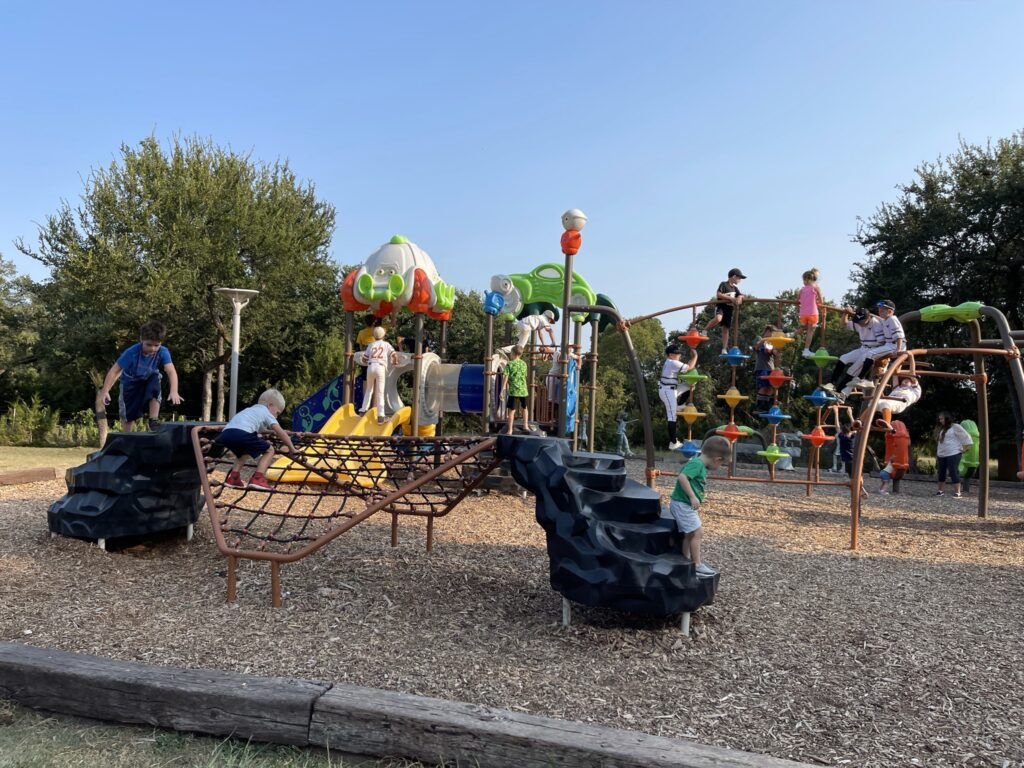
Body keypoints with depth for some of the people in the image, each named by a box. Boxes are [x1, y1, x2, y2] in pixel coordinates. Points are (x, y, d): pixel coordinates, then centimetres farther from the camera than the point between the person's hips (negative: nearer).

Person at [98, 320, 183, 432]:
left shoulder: (163, 352, -31)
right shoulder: (132, 352, -33)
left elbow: (171, 371, -42)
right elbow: (114, 371, -30)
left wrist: (174, 391, -58)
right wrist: (105, 391, -39)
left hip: (149, 380, 1)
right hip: (130, 382, -1)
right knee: (128, 414, 1)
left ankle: (154, 420, -18)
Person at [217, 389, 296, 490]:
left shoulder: (251, 410, 39)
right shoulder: (266, 412, 18)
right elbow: (280, 432, 9)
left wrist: (270, 431, 71)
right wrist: (292, 448, 15)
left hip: (225, 433, 8)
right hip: (241, 433, -8)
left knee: (243, 452, 37)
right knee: (269, 450, 9)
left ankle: (233, 477, 24)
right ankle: (258, 478, -6)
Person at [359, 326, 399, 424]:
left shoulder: (371, 345, 18)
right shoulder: (386, 344, 14)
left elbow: (364, 360, 18)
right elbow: (394, 355, 1)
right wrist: (395, 362, 23)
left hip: (370, 367, 2)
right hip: (381, 368, -2)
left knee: (369, 390, 21)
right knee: (380, 393, -3)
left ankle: (364, 409, 18)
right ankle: (380, 415, -11)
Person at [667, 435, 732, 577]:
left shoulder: (700, 464, 11)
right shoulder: (697, 463, -19)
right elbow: (682, 477, -32)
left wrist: (696, 505, 26)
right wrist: (693, 497, -30)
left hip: (686, 505, 10)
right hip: (682, 504, -10)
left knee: (689, 534, 17)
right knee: (696, 533, -5)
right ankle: (697, 565, 3)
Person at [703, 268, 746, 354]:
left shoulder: (735, 288, 20)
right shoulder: (724, 284, -3)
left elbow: (740, 296, 15)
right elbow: (718, 294, -15)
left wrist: (740, 298, -10)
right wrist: (731, 298, -19)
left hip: (729, 309, 7)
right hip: (721, 306, -7)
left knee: (726, 329, 4)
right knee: (718, 318, -39)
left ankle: (724, 350, 3)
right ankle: (704, 331, -20)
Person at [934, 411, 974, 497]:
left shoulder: (955, 427, -6)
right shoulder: (941, 429, 16)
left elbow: (965, 437, -8)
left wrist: (963, 448, -5)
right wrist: (936, 454, 20)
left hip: (953, 454, -7)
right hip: (941, 455, 7)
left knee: (954, 473, -9)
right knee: (941, 473, 9)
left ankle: (957, 493, -7)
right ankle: (941, 491, 17)